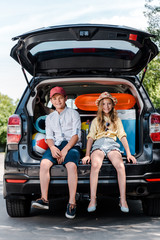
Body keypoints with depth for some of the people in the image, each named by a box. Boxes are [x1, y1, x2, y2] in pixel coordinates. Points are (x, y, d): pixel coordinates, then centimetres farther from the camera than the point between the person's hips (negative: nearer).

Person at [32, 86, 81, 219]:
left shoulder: (73, 113, 12)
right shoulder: (50, 118, 25)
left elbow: (76, 135, 1)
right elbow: (49, 136, 15)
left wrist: (65, 150, -14)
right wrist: (52, 147, -9)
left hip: (72, 145, -3)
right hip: (56, 145, 3)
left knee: (71, 165, -35)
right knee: (44, 163, -29)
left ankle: (72, 202, -36)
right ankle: (44, 199, -32)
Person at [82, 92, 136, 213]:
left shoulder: (117, 120, 25)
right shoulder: (96, 121, 22)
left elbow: (123, 136, 16)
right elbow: (90, 138, 12)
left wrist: (128, 153, 3)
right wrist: (87, 155, -3)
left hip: (112, 144, 1)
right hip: (99, 144, 0)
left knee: (121, 166, -33)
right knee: (95, 165, -35)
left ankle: (123, 200, -29)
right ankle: (93, 200, -34)